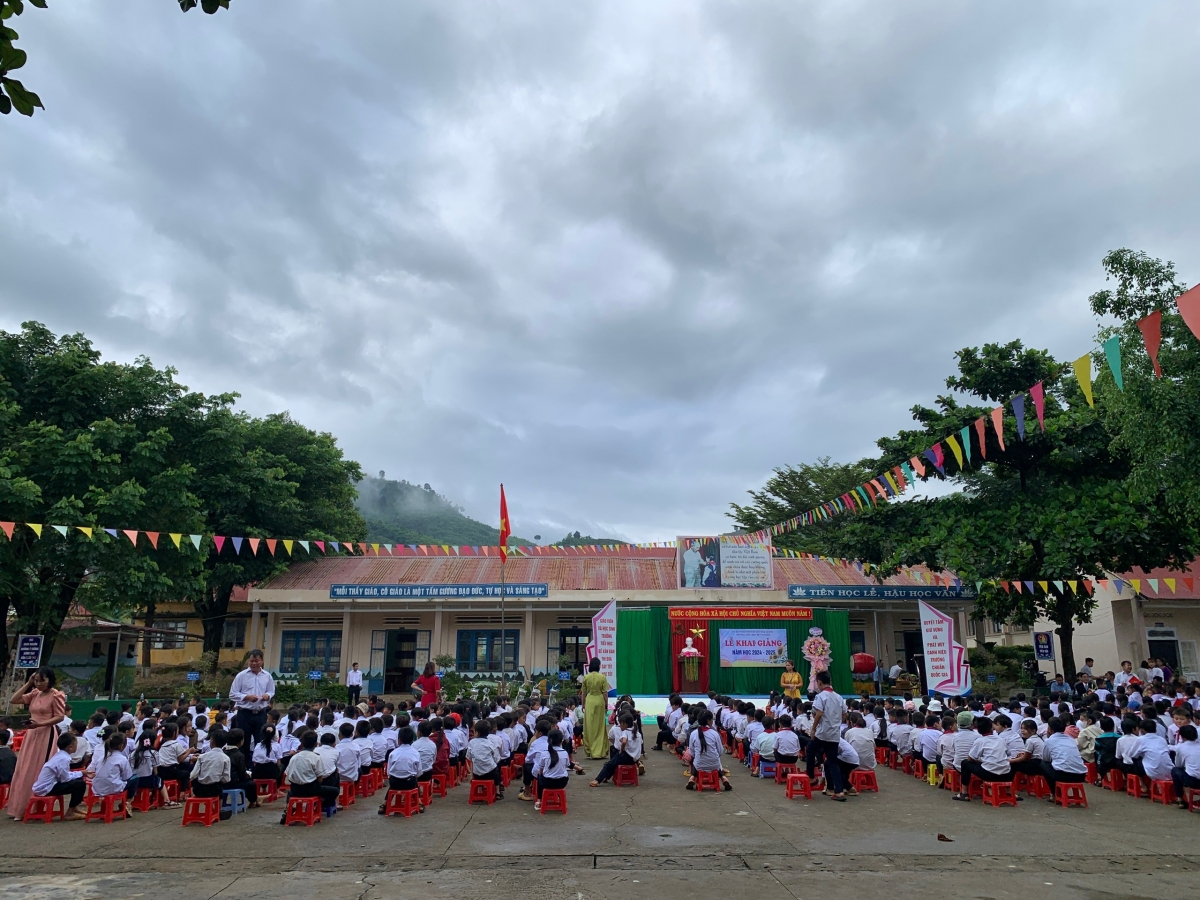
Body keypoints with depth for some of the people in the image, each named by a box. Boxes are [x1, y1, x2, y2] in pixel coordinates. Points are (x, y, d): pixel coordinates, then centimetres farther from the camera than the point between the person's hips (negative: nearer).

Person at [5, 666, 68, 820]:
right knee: (25, 771, 10)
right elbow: (14, 700, 7)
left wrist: (40, 723, -25)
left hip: (46, 736, -7)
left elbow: (60, 717, -13)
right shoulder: (34, 694, 11)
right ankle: (21, 807, 20)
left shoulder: (56, 696, -10)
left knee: (39, 772, -4)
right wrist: (28, 684, 3)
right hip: (32, 735, 7)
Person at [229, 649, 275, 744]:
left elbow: (271, 692, 15)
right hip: (244, 714, -2)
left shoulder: (267, 676, 5)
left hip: (261, 714, 3)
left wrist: (267, 695, -8)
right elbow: (232, 694, -4)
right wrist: (247, 697, -17)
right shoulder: (241, 675, -4)